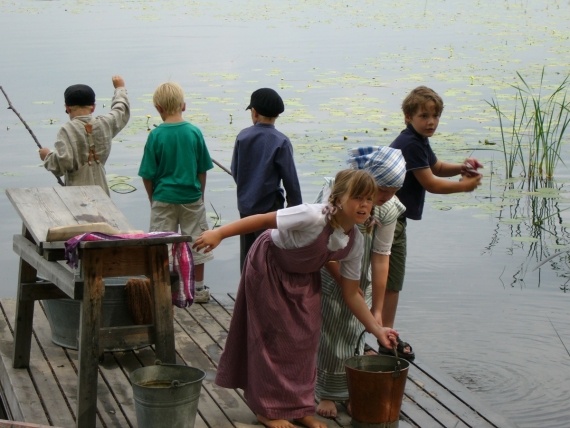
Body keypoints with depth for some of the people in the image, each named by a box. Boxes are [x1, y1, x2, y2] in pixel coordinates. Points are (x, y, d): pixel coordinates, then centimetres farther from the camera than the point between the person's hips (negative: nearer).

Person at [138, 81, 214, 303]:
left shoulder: (156, 135, -11)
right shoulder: (194, 132, -6)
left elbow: (148, 175, -7)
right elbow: (202, 170, 1)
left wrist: (152, 198, 8)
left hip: (164, 198, -2)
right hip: (192, 197, 2)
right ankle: (198, 289, 20)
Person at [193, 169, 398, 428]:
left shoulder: (355, 243, -16)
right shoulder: (314, 217, -38)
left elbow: (351, 294, -6)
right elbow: (263, 220, -32)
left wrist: (377, 330, -12)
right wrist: (219, 234, -36)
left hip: (303, 277, 6)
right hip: (269, 266, -6)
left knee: (305, 339, 5)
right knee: (275, 338, 0)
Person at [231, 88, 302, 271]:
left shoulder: (243, 137, -3)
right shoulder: (280, 142, -13)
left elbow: (235, 171, 4)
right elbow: (290, 179, -12)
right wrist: (296, 209, -2)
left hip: (245, 206, 4)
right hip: (270, 206, -4)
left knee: (247, 256, 14)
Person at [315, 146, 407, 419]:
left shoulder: (388, 209, -20)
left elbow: (380, 258, -16)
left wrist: (377, 309, -13)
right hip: (326, 273, -2)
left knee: (354, 334, 5)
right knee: (327, 333, 2)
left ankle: (352, 392, 22)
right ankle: (325, 393, 19)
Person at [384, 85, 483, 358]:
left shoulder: (418, 141, 12)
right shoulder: (410, 144, -19)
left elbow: (437, 167, 24)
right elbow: (430, 183, -15)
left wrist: (460, 168, 4)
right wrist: (464, 186, -5)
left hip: (392, 219, 10)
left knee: (389, 280, 16)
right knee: (391, 281, -3)